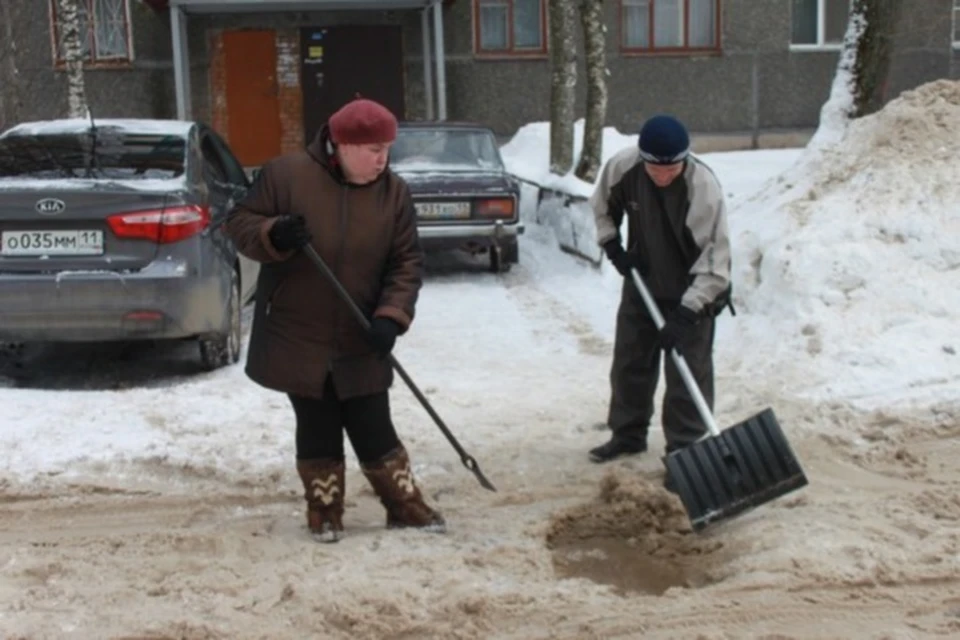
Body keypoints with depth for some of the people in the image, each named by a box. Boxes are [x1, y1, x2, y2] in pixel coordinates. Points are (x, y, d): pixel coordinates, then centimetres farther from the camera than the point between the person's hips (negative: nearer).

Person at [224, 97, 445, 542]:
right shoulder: (286, 174, -10)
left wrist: (391, 316, -18)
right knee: (317, 429, 7)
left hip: (360, 343, 2)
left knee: (374, 428, 6)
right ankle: (324, 510, 24)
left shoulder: (394, 192, -2)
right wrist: (274, 236, -24)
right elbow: (240, 222, -2)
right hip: (297, 336, -1)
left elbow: (406, 263, -3)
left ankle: (406, 506, 21)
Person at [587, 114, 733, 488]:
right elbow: (603, 205, 5)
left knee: (688, 373, -5)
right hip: (641, 283, 5)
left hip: (692, 292, -5)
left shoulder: (704, 187, -31)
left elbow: (715, 259, -30)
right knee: (629, 361, 14)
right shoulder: (622, 167, -19)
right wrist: (611, 244, -6)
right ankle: (628, 434, 31)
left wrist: (687, 312, -33)